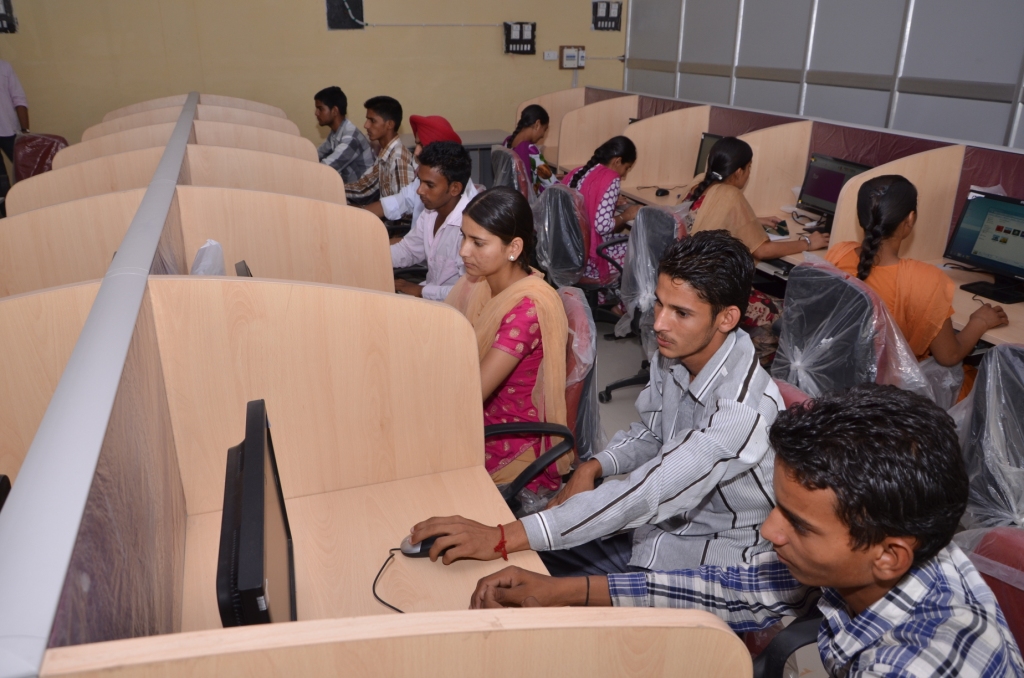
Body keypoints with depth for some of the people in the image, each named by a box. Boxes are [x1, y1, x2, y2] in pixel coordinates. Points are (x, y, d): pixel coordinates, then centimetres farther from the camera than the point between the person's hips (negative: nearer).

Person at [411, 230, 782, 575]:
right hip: (659, 526, 7)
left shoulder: (745, 406, -31)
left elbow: (650, 493, -38)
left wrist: (506, 537, -42)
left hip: (708, 563, -7)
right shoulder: (672, 356, -7)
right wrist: (592, 467, -11)